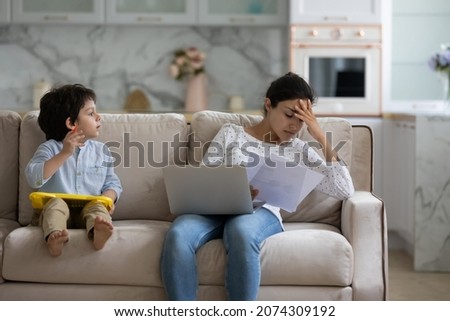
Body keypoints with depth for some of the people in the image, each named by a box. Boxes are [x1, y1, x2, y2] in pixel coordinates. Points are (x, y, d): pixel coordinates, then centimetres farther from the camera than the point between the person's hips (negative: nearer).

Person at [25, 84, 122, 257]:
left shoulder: (101, 150, 15)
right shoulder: (50, 148, 4)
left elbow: (113, 183, 14)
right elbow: (34, 179, -10)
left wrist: (107, 199, -10)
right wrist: (64, 154, -16)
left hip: (89, 208, 2)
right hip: (57, 210, -1)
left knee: (97, 206, -30)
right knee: (56, 203, -32)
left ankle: (98, 232, -63)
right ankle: (54, 236, -60)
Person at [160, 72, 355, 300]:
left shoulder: (298, 150, 22)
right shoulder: (231, 133, 20)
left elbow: (345, 191, 11)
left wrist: (321, 138, 7)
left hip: (262, 214, 0)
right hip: (217, 210, 1)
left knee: (242, 230, -40)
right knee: (178, 234, -36)